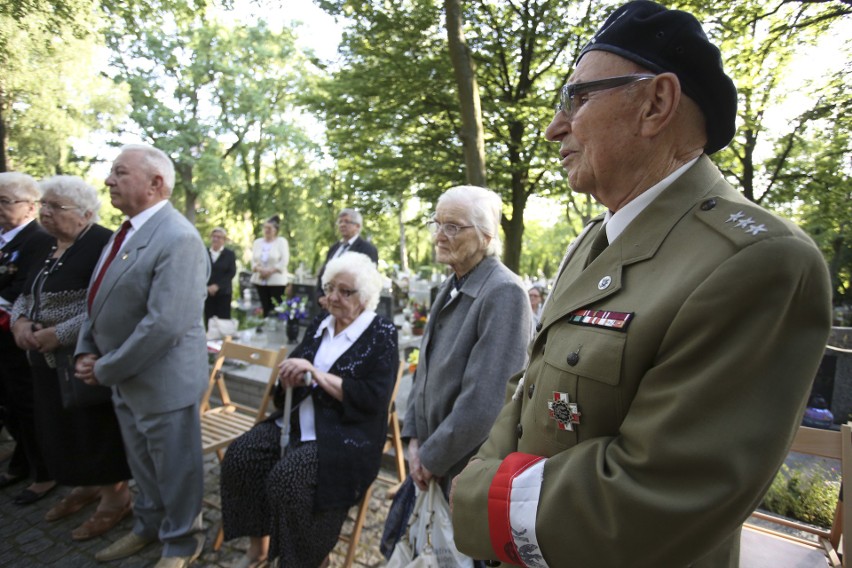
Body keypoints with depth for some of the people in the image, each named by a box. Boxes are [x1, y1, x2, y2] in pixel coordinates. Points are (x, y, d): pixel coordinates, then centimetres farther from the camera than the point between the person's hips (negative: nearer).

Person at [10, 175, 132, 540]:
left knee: (97, 428, 3)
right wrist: (20, 322, -3)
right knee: (64, 426, 18)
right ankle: (88, 486, 37)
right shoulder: (51, 247, 11)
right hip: (50, 359, 9)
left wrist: (59, 335, -23)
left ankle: (116, 497, 21)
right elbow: (27, 295, 17)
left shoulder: (102, 244, -17)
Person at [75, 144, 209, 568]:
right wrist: (86, 351, 1)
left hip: (163, 381, -9)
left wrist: (106, 370, -17)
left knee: (174, 468, 12)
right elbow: (100, 300, 14)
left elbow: (165, 324, -28)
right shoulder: (127, 231, 8)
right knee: (142, 464, 26)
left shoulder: (178, 238, -23)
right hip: (125, 378, 9)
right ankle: (149, 525, 49)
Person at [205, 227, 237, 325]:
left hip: (223, 292, -1)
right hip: (208, 292, 1)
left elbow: (232, 273, -3)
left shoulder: (230, 254, 4)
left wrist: (217, 286, -12)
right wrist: (207, 287, -10)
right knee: (209, 320, 2)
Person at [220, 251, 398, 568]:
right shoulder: (320, 324, 10)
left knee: (286, 478, -26)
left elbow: (373, 399, -16)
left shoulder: (382, 335, -7)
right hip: (299, 423, 6)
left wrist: (316, 374, -19)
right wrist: (290, 377, -9)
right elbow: (294, 373, 16)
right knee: (240, 456, -13)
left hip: (346, 436, -6)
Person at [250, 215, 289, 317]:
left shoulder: (281, 241, 1)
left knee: (276, 308, -7)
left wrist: (270, 271, -16)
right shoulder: (257, 242, 15)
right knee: (265, 307, 4)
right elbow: (253, 260, 10)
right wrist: (259, 269, -11)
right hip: (260, 281, 4)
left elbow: (284, 261, -7)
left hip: (276, 281, -4)